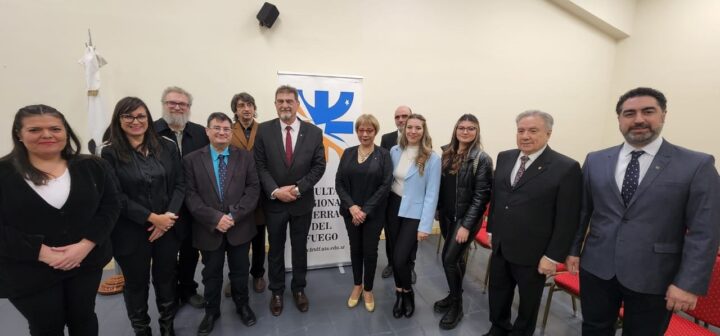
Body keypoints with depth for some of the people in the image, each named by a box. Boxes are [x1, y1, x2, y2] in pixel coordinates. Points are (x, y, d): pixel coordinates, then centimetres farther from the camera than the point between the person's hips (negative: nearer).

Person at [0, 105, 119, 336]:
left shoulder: (91, 166, -1)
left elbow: (110, 206, -3)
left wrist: (85, 245, -16)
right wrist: (41, 252, -19)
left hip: (86, 263, 2)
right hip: (29, 274, -1)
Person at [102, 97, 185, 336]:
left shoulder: (167, 147, 1)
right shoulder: (110, 153, -5)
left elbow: (180, 184, 0)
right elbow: (116, 196, -10)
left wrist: (169, 215, -13)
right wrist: (152, 218, -15)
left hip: (167, 227, 2)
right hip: (131, 232, -1)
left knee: (166, 279, 14)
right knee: (136, 283, 15)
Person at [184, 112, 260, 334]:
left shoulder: (245, 157, 0)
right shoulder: (192, 160, -1)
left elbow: (253, 189, -6)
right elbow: (190, 195, -7)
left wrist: (234, 215, -16)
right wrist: (215, 218, -18)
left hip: (240, 227, 0)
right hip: (209, 229, 0)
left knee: (240, 271, 16)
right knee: (211, 274, 17)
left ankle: (242, 305, 39)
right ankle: (211, 311, 39)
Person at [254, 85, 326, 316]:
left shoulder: (314, 132, -4)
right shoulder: (264, 130, -5)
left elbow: (319, 166, -5)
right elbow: (259, 165, -6)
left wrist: (298, 189, -15)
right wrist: (275, 191, -17)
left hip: (302, 201, 0)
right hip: (274, 202, 0)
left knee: (300, 248, 15)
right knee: (275, 249, 16)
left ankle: (299, 289, 36)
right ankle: (276, 291, 36)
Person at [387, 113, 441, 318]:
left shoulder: (432, 158, -11)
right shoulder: (395, 151, 1)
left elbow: (431, 194, -11)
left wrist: (425, 226, -13)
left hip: (414, 212, -4)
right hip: (393, 208, 4)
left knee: (401, 258, -7)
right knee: (394, 256, 13)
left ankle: (407, 293, 26)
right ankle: (400, 293, 38)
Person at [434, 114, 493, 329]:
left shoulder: (482, 159, -13)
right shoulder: (447, 153, 4)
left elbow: (481, 195, -16)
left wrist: (467, 225, -18)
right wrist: (438, 210, 8)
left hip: (466, 218, -5)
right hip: (447, 216, 5)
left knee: (449, 258, -6)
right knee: (456, 256, 19)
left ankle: (457, 306, 14)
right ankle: (454, 296, 37)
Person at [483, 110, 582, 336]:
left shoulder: (566, 168, -15)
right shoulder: (504, 158, 2)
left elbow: (567, 220, -14)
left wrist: (553, 257, -13)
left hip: (533, 253, -5)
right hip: (500, 247, 5)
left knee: (528, 302, 19)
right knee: (498, 296, 21)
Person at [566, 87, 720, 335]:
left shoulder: (698, 165, -5)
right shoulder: (595, 161, 3)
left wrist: (690, 284, -12)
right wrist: (573, 249, 9)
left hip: (653, 278, -2)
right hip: (596, 268, 2)